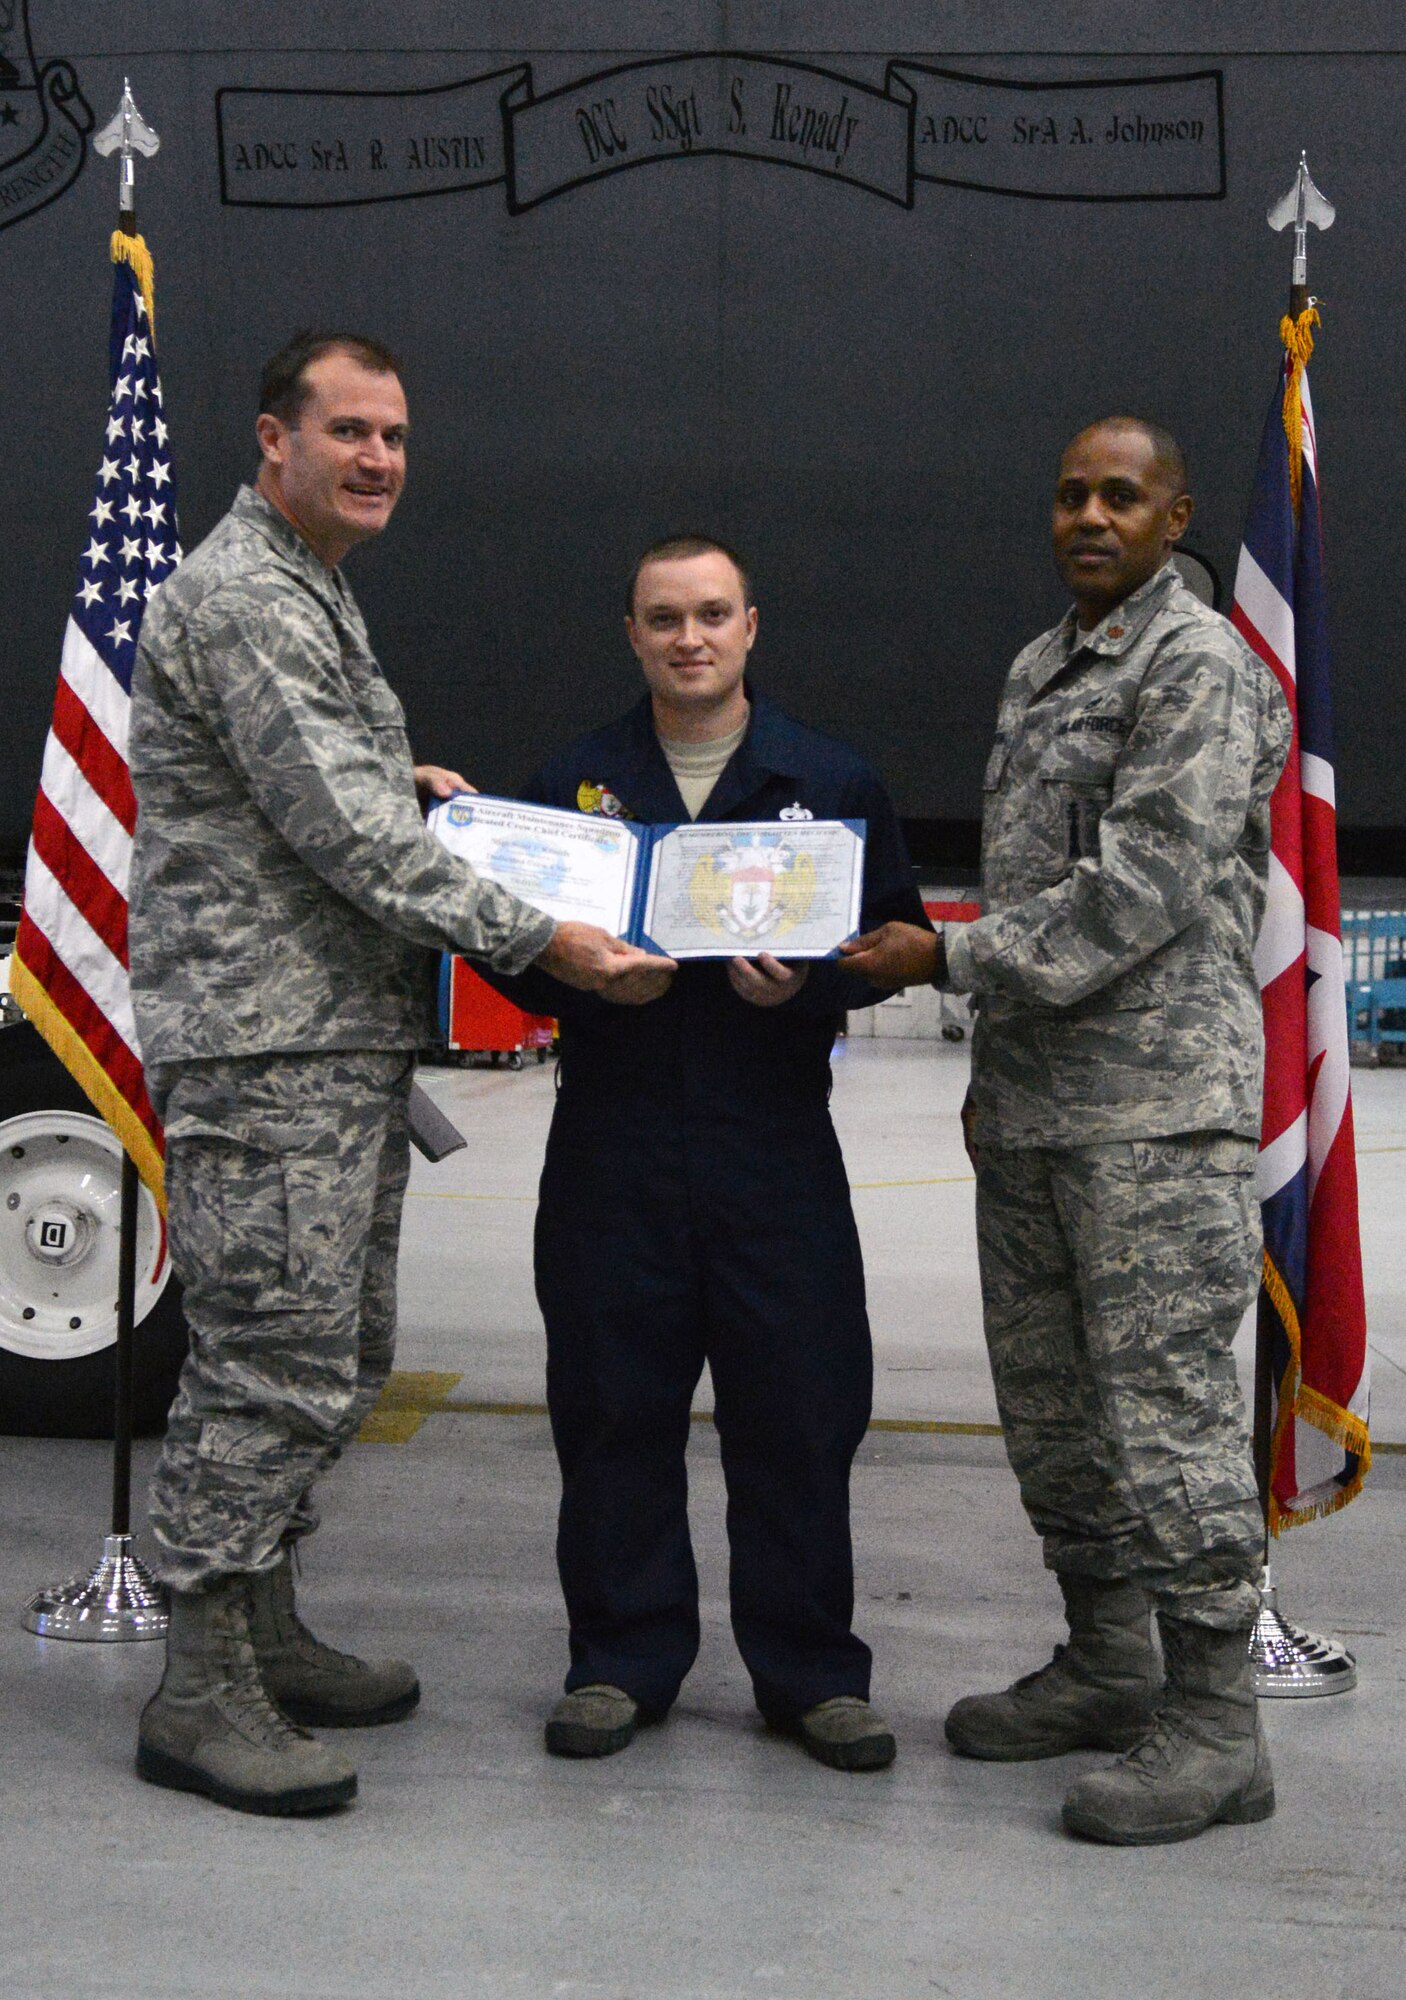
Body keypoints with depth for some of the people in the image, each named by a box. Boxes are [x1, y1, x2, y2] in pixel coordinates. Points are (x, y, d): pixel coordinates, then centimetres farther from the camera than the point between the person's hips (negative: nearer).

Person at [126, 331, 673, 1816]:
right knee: (270, 1365, -8)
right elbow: (345, 835, -21)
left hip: (347, 1046, 10)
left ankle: (267, 1635, 26)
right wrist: (538, 942, -19)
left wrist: (398, 777, 13)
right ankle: (200, 1694, 0)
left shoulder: (313, 593, 20)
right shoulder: (238, 598, -14)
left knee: (334, 1361, 15)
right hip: (263, 1046, -10)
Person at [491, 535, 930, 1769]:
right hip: (614, 1145, 1)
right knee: (614, 1407, 5)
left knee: (797, 1410, 1)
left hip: (774, 1144, -1)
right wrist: (572, 978, -9)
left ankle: (810, 1672, 15)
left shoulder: (832, 783, 8)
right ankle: (623, 1660, 20)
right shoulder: (573, 784, 11)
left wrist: (806, 986, -13)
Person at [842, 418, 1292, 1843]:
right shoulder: (1038, 670, 19)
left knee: (1163, 1401, -8)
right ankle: (1104, 1668, 27)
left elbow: (1141, 895, -18)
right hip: (1029, 1106, 9)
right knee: (1050, 1401, 14)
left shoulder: (1199, 668, -8)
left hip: (1156, 1108, -9)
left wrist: (952, 958, -14)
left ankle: (1214, 1725, 1)